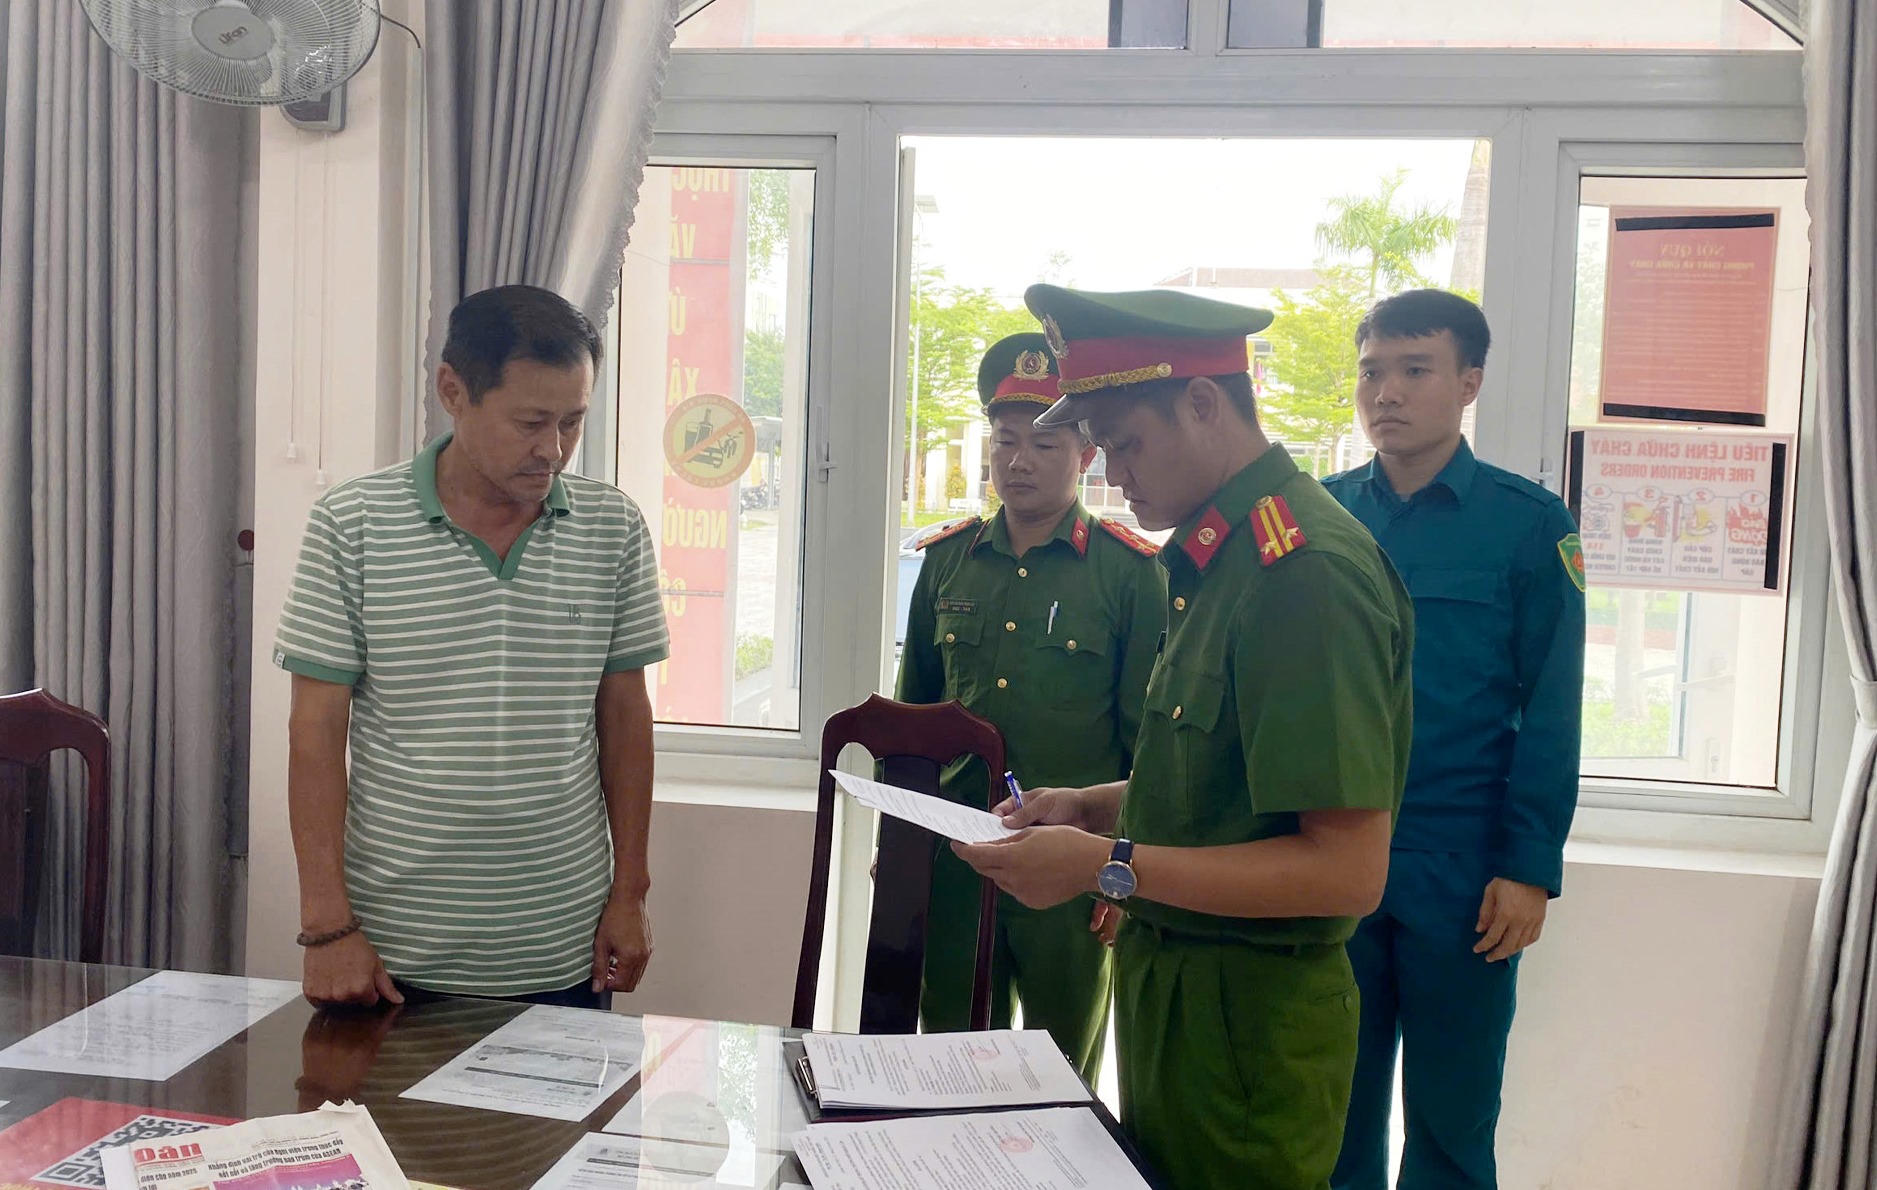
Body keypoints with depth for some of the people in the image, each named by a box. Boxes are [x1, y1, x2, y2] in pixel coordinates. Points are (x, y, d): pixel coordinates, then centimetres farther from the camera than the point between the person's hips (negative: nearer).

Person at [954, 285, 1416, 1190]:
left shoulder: (1305, 567, -22)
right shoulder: (1220, 556, 8)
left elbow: (1348, 868, -26)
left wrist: (1111, 867, -25)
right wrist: (1095, 806, 6)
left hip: (1246, 1022, -9)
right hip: (1177, 984, 9)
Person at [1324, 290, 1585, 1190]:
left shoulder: (1529, 523, -2)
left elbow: (1550, 709, -4)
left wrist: (1529, 869, -10)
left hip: (1459, 871, -2)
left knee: (1452, 1115, 10)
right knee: (1335, 1108, 12)